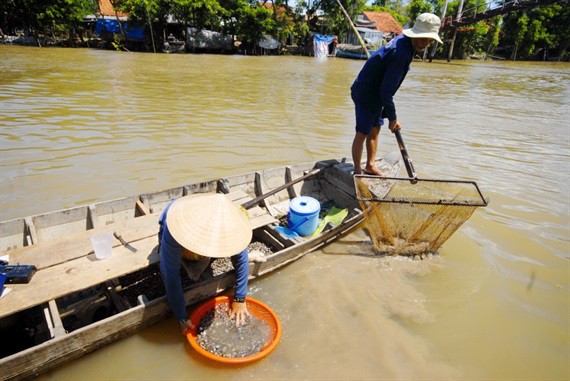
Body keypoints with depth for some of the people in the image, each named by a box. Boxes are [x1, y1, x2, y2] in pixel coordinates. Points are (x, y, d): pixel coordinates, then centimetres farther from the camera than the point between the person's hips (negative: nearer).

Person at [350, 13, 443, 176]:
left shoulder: (402, 40, 4)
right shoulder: (400, 54, -27)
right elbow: (386, 90, -26)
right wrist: (392, 118, -18)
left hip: (375, 95, 10)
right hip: (366, 96, -10)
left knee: (375, 130, 16)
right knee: (362, 134, -3)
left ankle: (370, 166, 28)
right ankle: (357, 171, 6)